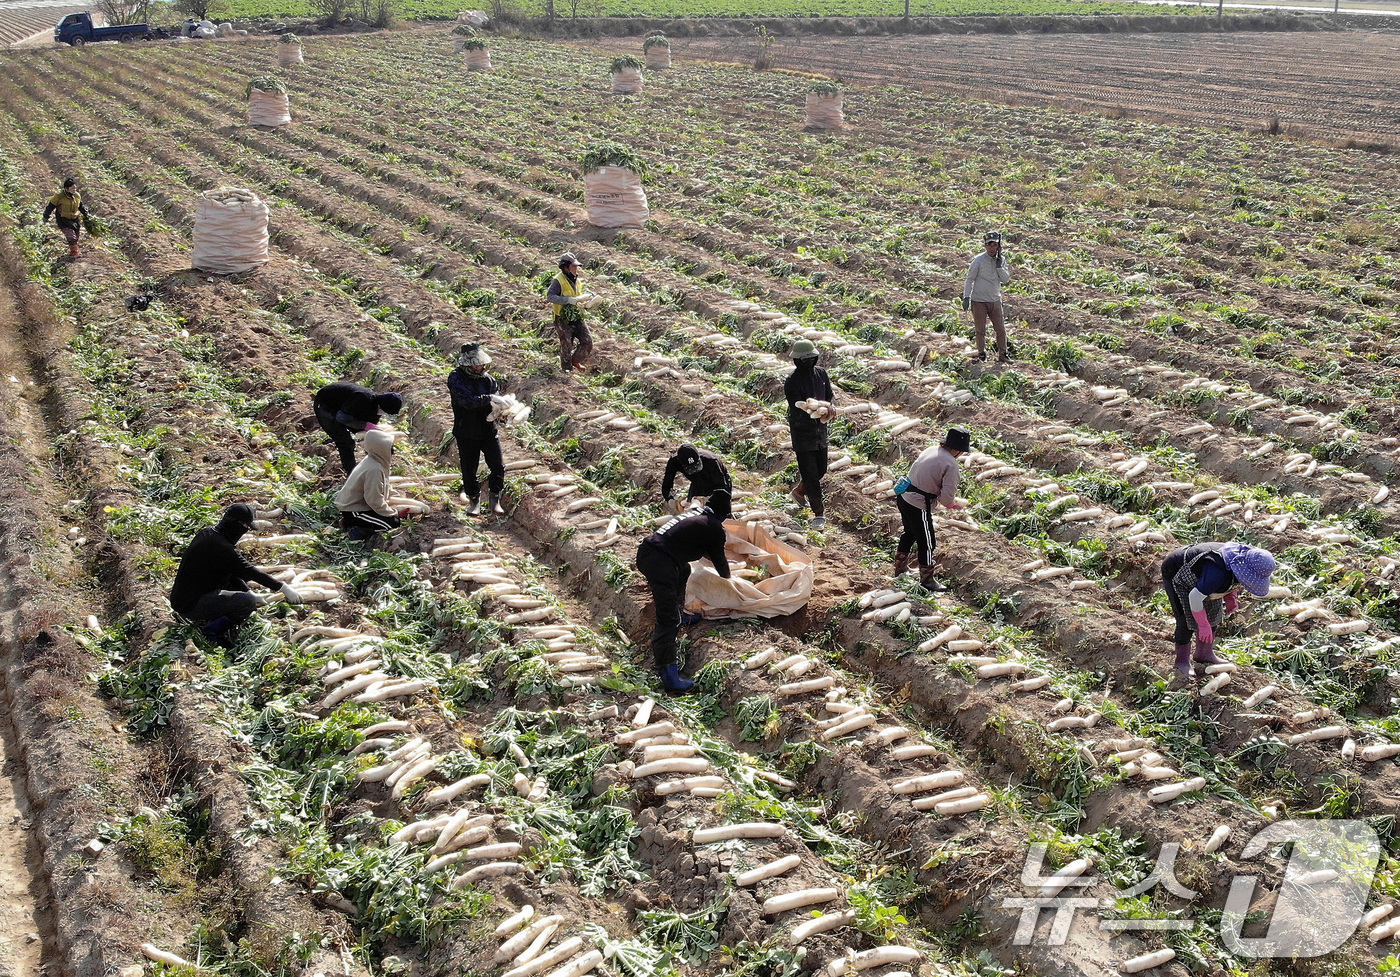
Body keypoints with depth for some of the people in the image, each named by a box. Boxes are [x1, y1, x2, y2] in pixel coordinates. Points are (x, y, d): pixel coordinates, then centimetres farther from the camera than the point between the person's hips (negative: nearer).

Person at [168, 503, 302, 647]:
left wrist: (250, 593, 9)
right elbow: (251, 571, -18)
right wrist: (284, 588, -9)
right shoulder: (221, 548, -25)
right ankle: (214, 629, -6)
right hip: (191, 606, -10)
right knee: (248, 602, -26)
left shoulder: (207, 533, 4)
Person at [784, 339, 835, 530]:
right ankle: (819, 513, 7)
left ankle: (799, 491, 44)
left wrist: (828, 408, -14)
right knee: (810, 473, -3)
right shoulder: (792, 382, -17)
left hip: (820, 429, 6)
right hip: (802, 430, -6)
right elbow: (797, 410, -23)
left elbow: (829, 396, 9)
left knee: (821, 468, 17)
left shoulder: (821, 374, 2)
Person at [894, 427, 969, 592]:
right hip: (919, 506, -8)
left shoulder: (931, 449, 4)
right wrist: (954, 504, 3)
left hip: (904, 497, 9)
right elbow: (947, 498, -21)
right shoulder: (951, 464, -19)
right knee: (927, 542, 10)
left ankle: (900, 568, 47)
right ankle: (927, 579, 25)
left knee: (910, 533, 30)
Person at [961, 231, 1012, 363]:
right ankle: (981, 354, 18)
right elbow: (970, 279, -3)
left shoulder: (1001, 260, 4)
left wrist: (999, 265, -13)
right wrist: (966, 297, -8)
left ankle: (1002, 354, 18)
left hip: (995, 301, 4)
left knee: (1001, 329, 4)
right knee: (981, 331, 3)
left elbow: (1006, 279, -1)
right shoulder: (979, 260, -8)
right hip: (979, 301, -3)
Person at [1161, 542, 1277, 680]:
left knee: (1213, 613, 12)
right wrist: (1203, 625, -24)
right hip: (1175, 574, -9)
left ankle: (1204, 654, 27)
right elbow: (1195, 596, -34)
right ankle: (1182, 663, 1)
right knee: (1187, 620, -12)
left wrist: (1230, 598, -5)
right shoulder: (1218, 574, -42)